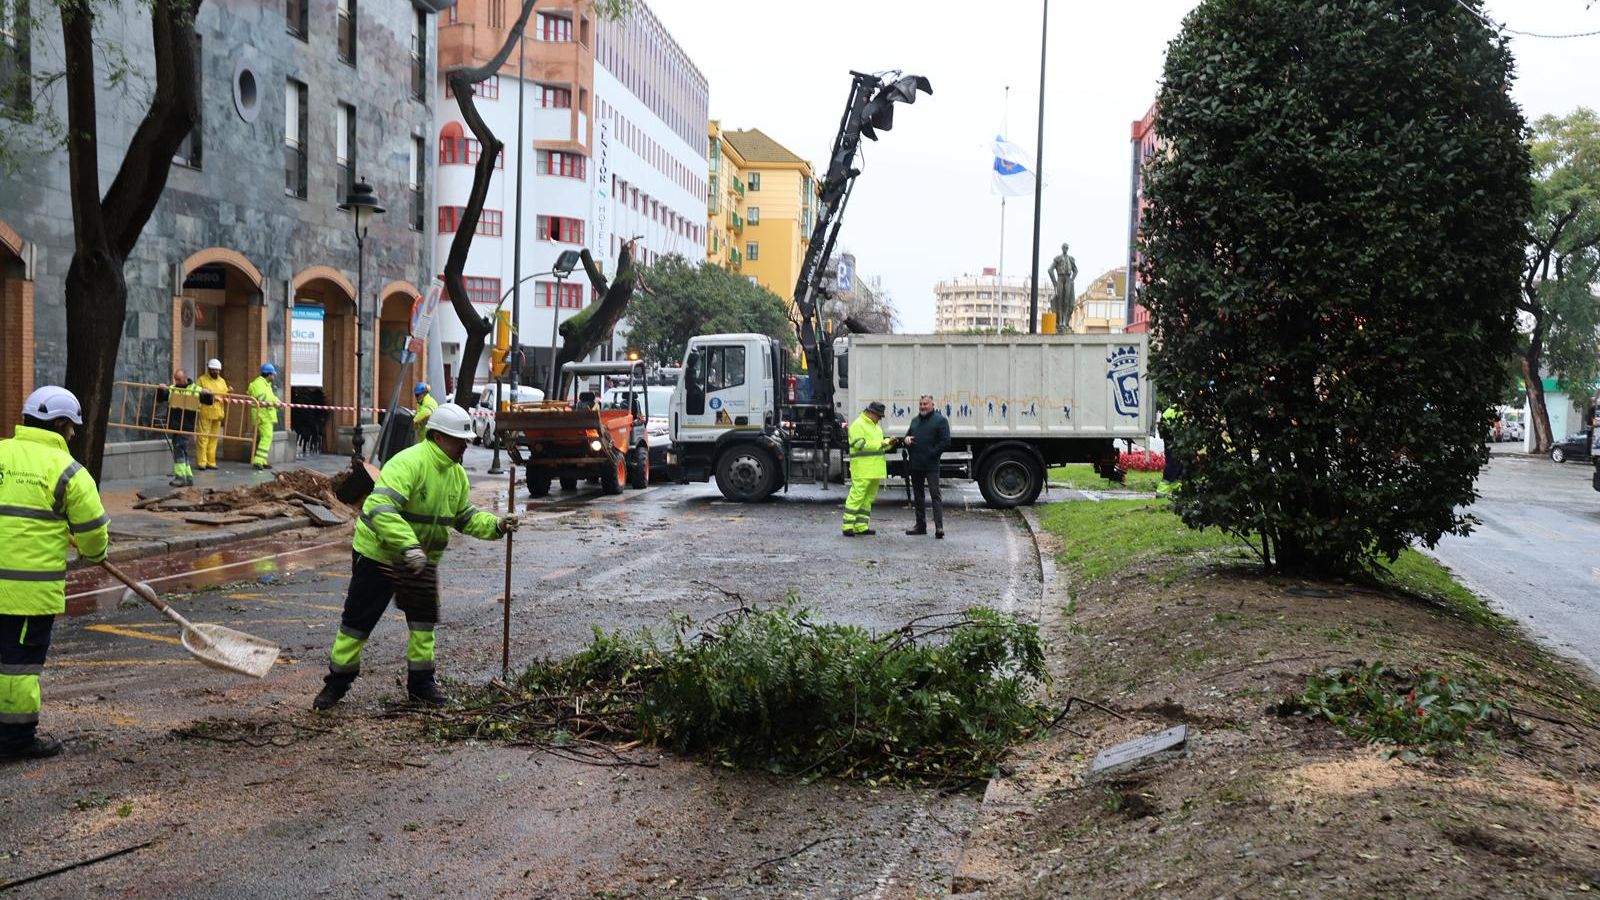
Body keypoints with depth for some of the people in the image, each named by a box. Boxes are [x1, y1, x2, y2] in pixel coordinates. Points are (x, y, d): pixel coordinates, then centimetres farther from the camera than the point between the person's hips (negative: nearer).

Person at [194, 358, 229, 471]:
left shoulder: (222, 381, 18)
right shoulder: (201, 380, 3)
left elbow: (225, 396, 16)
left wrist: (229, 393, -4)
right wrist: (201, 392, -17)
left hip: (218, 414, 5)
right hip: (205, 414, -5)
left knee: (214, 438, 7)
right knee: (203, 437, -6)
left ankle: (211, 462, 12)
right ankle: (202, 462, -4)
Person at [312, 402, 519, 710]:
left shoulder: (457, 474, 2)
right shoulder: (408, 463, -26)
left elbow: (466, 517, 10)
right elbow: (380, 509, -36)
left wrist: (496, 525, -8)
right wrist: (408, 546, -43)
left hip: (423, 560, 7)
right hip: (378, 555, -7)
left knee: (424, 621, 10)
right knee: (358, 621, 3)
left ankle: (421, 682, 22)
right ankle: (337, 682, 18)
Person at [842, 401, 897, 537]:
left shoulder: (874, 425, 21)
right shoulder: (858, 425, -10)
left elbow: (879, 443, 27)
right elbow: (860, 444, -20)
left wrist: (888, 442, 6)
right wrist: (880, 444, -18)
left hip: (874, 469, 10)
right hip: (862, 469, -10)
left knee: (868, 498, 11)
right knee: (856, 496, -11)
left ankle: (861, 526, 16)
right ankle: (848, 526, -10)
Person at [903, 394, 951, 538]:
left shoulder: (940, 420, -3)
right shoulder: (915, 420, 17)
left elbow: (945, 442, -9)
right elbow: (908, 436, 27)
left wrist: (931, 454, -13)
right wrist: (906, 439, 3)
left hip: (931, 465, -7)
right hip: (915, 465, 7)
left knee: (935, 494, -10)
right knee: (918, 495, 12)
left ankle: (939, 526, -14)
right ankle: (920, 525, 20)